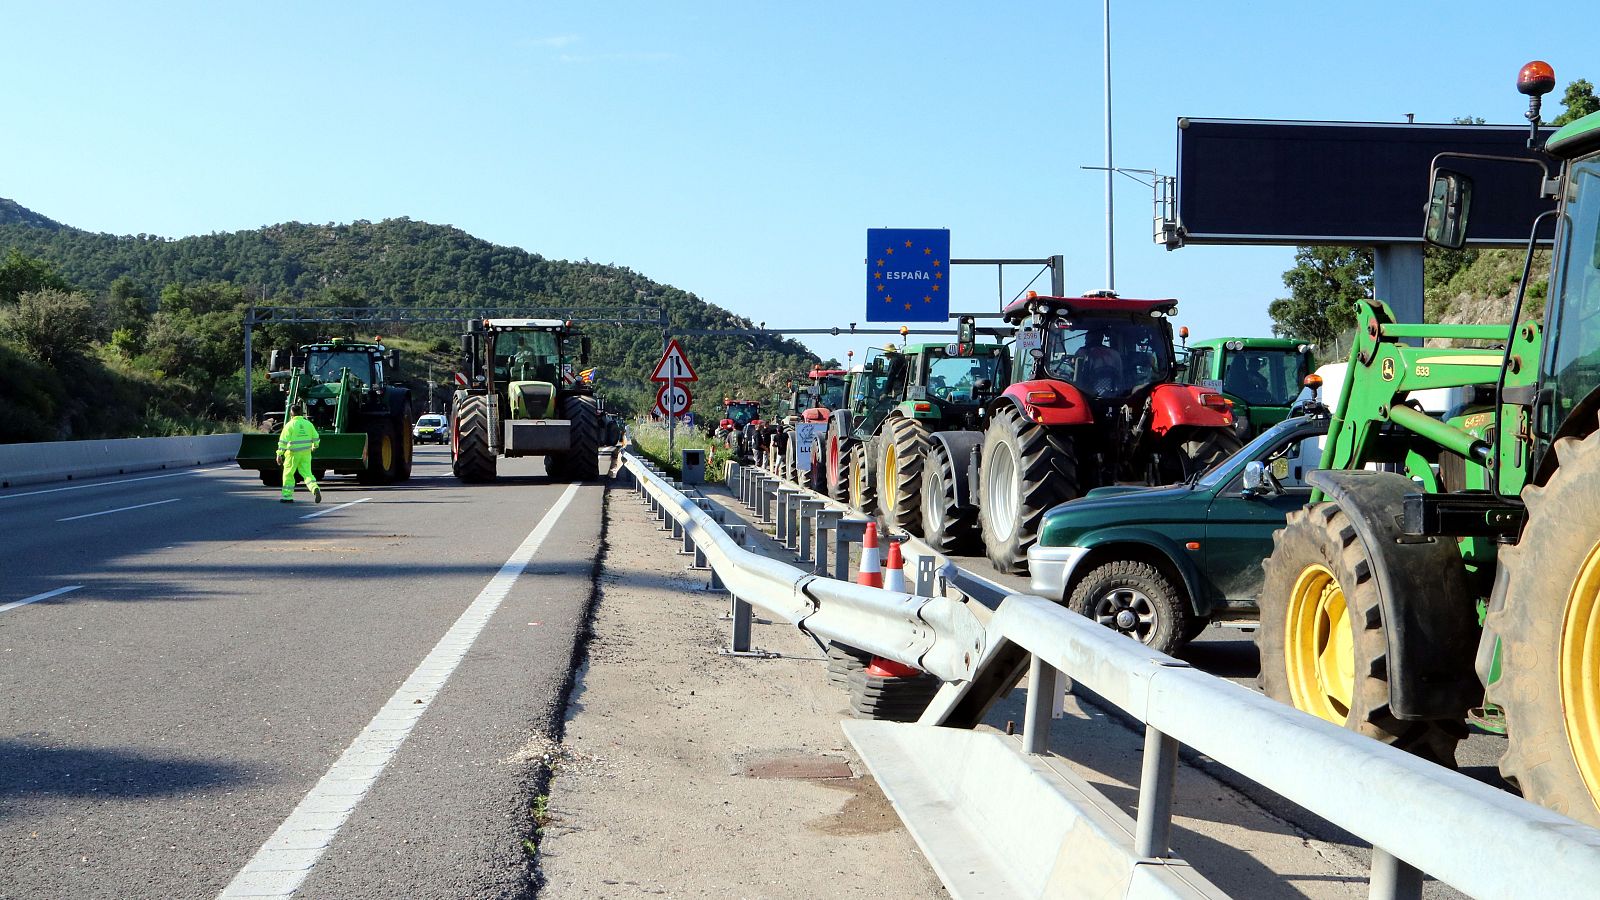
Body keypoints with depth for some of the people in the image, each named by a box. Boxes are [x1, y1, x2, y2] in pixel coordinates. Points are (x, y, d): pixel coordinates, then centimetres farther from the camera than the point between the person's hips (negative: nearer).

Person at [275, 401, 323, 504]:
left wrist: (279, 454, -8)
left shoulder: (290, 425, -8)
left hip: (293, 453, -4)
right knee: (307, 473, 5)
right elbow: (316, 438, 12)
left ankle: (287, 496, 13)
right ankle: (315, 488, -22)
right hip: (306, 453, 4)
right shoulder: (308, 424, 5)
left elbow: (283, 441, -11)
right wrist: (314, 446, 32)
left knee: (288, 474, 10)